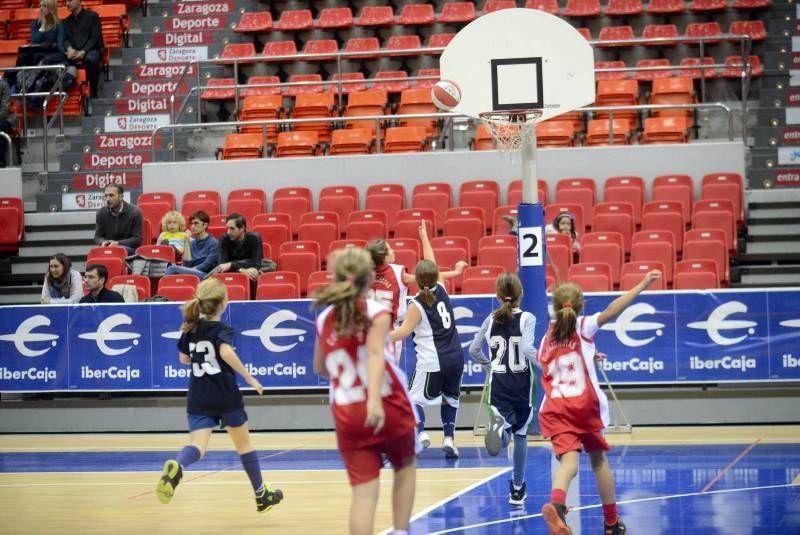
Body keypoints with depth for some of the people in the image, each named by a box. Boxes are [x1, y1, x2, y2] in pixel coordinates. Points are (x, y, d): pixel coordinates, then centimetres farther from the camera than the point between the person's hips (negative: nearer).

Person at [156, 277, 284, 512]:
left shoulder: (190, 328, 6)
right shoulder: (222, 330, -10)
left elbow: (183, 358, 20)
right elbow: (227, 352, -31)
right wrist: (249, 378, -24)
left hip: (198, 399, 3)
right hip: (226, 396, -3)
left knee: (197, 445, -12)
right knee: (244, 443, 17)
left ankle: (175, 467, -48)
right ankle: (262, 495, 30)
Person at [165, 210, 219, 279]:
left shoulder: (214, 243, 5)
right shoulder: (192, 243, 21)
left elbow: (207, 265, -4)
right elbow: (187, 265, 8)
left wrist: (191, 270, -11)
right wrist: (187, 243, 6)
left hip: (205, 275, -5)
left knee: (173, 269, -27)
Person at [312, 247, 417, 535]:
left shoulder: (324, 319, 7)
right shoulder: (376, 312, -6)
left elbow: (319, 367, 17)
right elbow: (374, 352, -23)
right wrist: (375, 398, -35)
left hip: (346, 413, 3)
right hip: (386, 408, -3)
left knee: (364, 490, 1)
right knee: (405, 467, 23)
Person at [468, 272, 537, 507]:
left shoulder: (491, 319, 3)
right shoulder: (527, 318, -8)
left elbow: (473, 350, 9)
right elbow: (527, 348, -23)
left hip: (498, 385, 1)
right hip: (522, 384, -1)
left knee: (506, 435, -4)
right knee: (520, 434, 17)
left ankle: (499, 426, -43)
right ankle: (517, 490, 24)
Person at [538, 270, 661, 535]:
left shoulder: (547, 339, 16)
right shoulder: (584, 326, 3)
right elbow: (611, 311, -14)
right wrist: (641, 285, -19)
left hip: (554, 409, 2)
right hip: (584, 404, -2)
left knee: (569, 460, -14)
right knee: (598, 459, 18)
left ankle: (556, 503, -47)